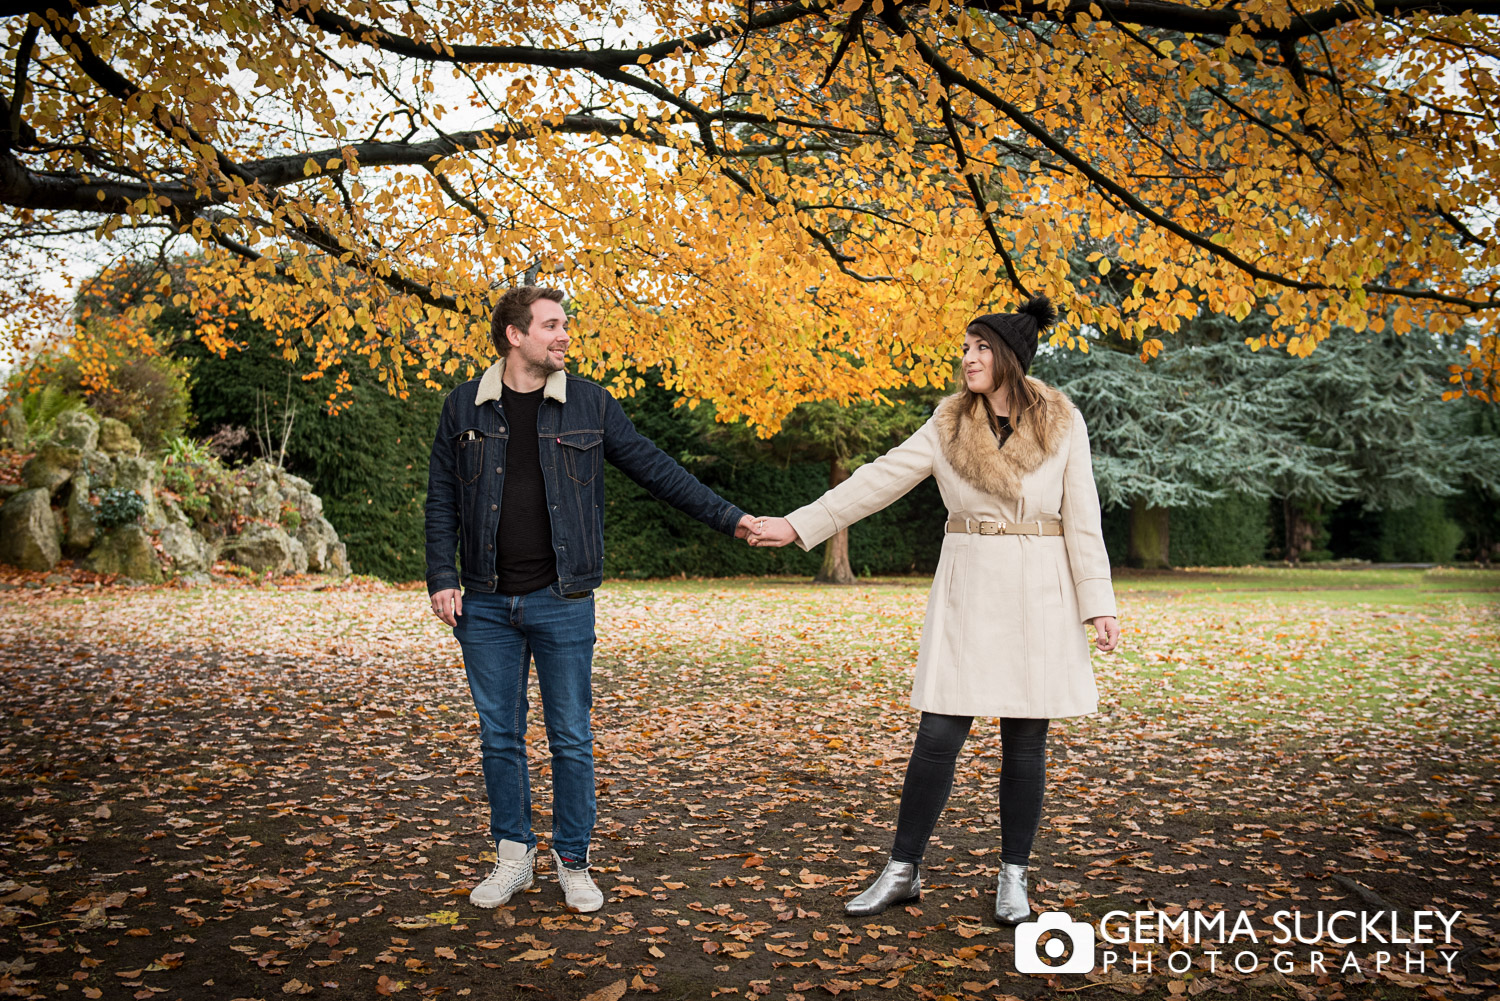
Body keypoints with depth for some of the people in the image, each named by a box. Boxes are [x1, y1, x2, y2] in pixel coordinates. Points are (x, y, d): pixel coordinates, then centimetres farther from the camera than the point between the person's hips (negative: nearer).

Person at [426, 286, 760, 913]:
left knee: (571, 739, 5)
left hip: (562, 603, -1)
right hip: (487, 605, 1)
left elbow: (654, 469, 4)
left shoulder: (589, 404, 2)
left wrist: (729, 519, -1)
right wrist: (441, 577, -3)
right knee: (499, 737, 10)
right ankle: (514, 855, 26)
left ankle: (573, 861, 21)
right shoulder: (465, 407, 4)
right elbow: (442, 498, 7)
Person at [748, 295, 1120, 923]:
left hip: (1039, 594, -1)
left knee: (1025, 739, 5)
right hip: (967, 591, 1)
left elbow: (1083, 521, 1)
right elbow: (881, 478, 1)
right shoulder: (950, 424, 4)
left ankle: (1013, 877, 21)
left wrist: (1098, 604, -4)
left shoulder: (1062, 424, 1)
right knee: (938, 734, 0)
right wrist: (799, 524, -4)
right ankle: (903, 870, 14)